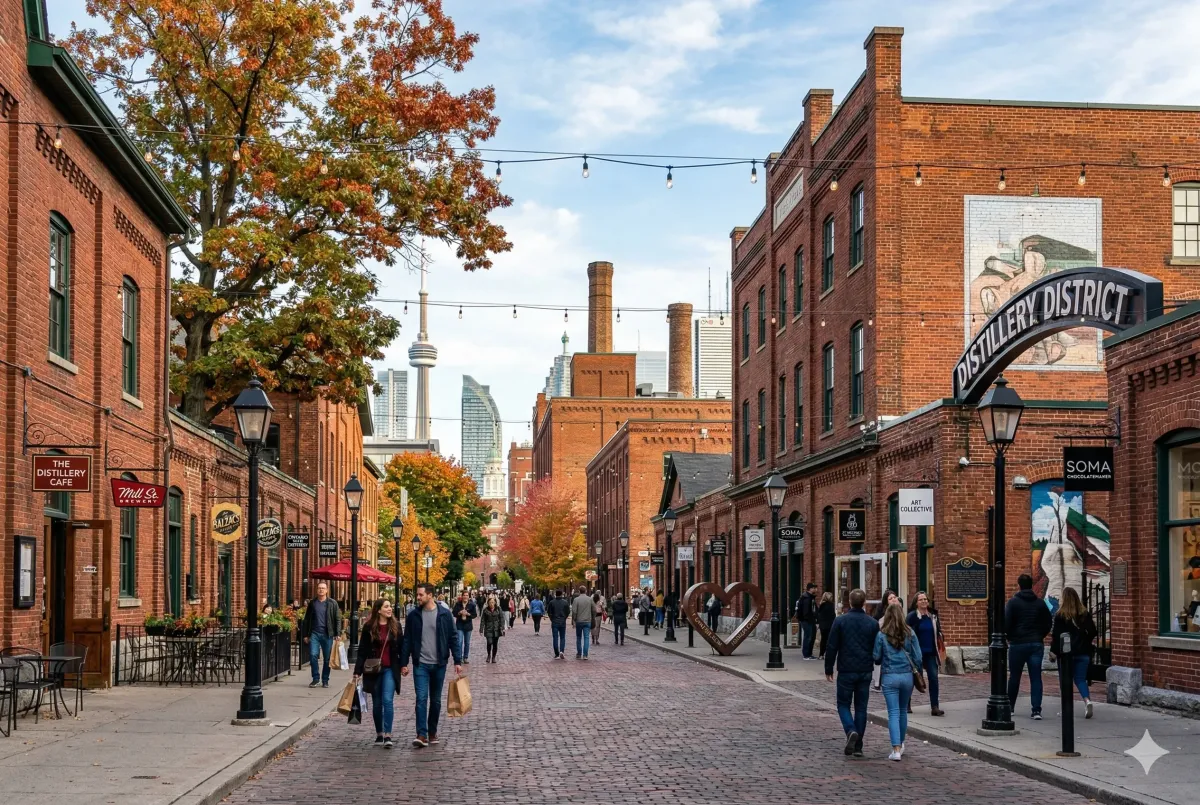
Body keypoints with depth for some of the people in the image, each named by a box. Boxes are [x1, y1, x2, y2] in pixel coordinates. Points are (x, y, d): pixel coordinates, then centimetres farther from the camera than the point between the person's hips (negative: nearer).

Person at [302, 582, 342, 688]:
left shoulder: (332, 603, 3)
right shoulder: (312, 603, 9)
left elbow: (338, 619, 1)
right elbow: (307, 619, 12)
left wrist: (338, 634, -8)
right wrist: (306, 634, 8)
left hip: (327, 634, -1)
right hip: (314, 633, 1)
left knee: (327, 658, 3)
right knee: (313, 655, -9)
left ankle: (325, 680, 14)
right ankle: (315, 679, 4)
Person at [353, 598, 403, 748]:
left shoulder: (395, 625, 2)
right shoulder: (369, 628, -1)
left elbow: (401, 646, 9)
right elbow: (362, 651, -1)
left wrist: (403, 665, 6)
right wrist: (357, 672, -5)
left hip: (390, 669, -1)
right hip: (373, 670, 1)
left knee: (387, 700, -14)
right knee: (376, 703, 10)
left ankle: (388, 735, -16)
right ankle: (379, 734, 22)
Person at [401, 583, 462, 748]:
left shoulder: (444, 614, -2)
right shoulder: (414, 615, 1)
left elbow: (452, 639, 1)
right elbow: (407, 640, 5)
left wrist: (457, 661, -4)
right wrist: (404, 663, 3)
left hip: (439, 664, 0)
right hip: (420, 664, 0)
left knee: (436, 700, 10)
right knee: (421, 698, -10)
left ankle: (432, 732, 22)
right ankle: (422, 735, -11)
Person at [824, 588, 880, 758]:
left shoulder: (840, 621, -7)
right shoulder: (873, 623, 1)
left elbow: (832, 647, -5)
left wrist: (828, 669, 5)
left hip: (846, 671, -2)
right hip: (865, 671, 2)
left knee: (843, 704, 9)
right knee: (861, 707, 9)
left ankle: (851, 731, -18)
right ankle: (858, 746, 9)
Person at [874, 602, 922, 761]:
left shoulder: (881, 635, -7)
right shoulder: (910, 634, -1)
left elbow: (876, 657, -1)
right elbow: (917, 657, 0)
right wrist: (916, 672, 14)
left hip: (889, 677, -2)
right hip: (907, 675, 3)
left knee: (893, 713, -2)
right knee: (903, 711, 19)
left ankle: (896, 749, -11)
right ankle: (901, 744, 32)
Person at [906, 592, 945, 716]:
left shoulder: (933, 615, 7)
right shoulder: (912, 616, -8)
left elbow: (938, 630, 18)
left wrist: (942, 641, 3)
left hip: (931, 653, 4)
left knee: (934, 678, -5)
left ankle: (934, 707, -5)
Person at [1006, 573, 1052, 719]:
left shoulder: (1013, 602, -6)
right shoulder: (1040, 603, 6)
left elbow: (1006, 623, -12)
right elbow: (1048, 624, 8)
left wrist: (1010, 636, 5)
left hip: (1018, 644, -2)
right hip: (1036, 644, 2)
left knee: (1014, 677, 11)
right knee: (1036, 677, 0)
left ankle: (1010, 707, 21)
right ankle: (1036, 710, -8)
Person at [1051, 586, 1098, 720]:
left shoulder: (1060, 615, -8)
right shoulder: (1085, 613, 3)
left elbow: (1056, 634, -10)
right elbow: (1092, 631, 5)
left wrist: (1053, 650, -4)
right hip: (1083, 652, 3)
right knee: (1080, 679, 8)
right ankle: (1087, 700, -18)